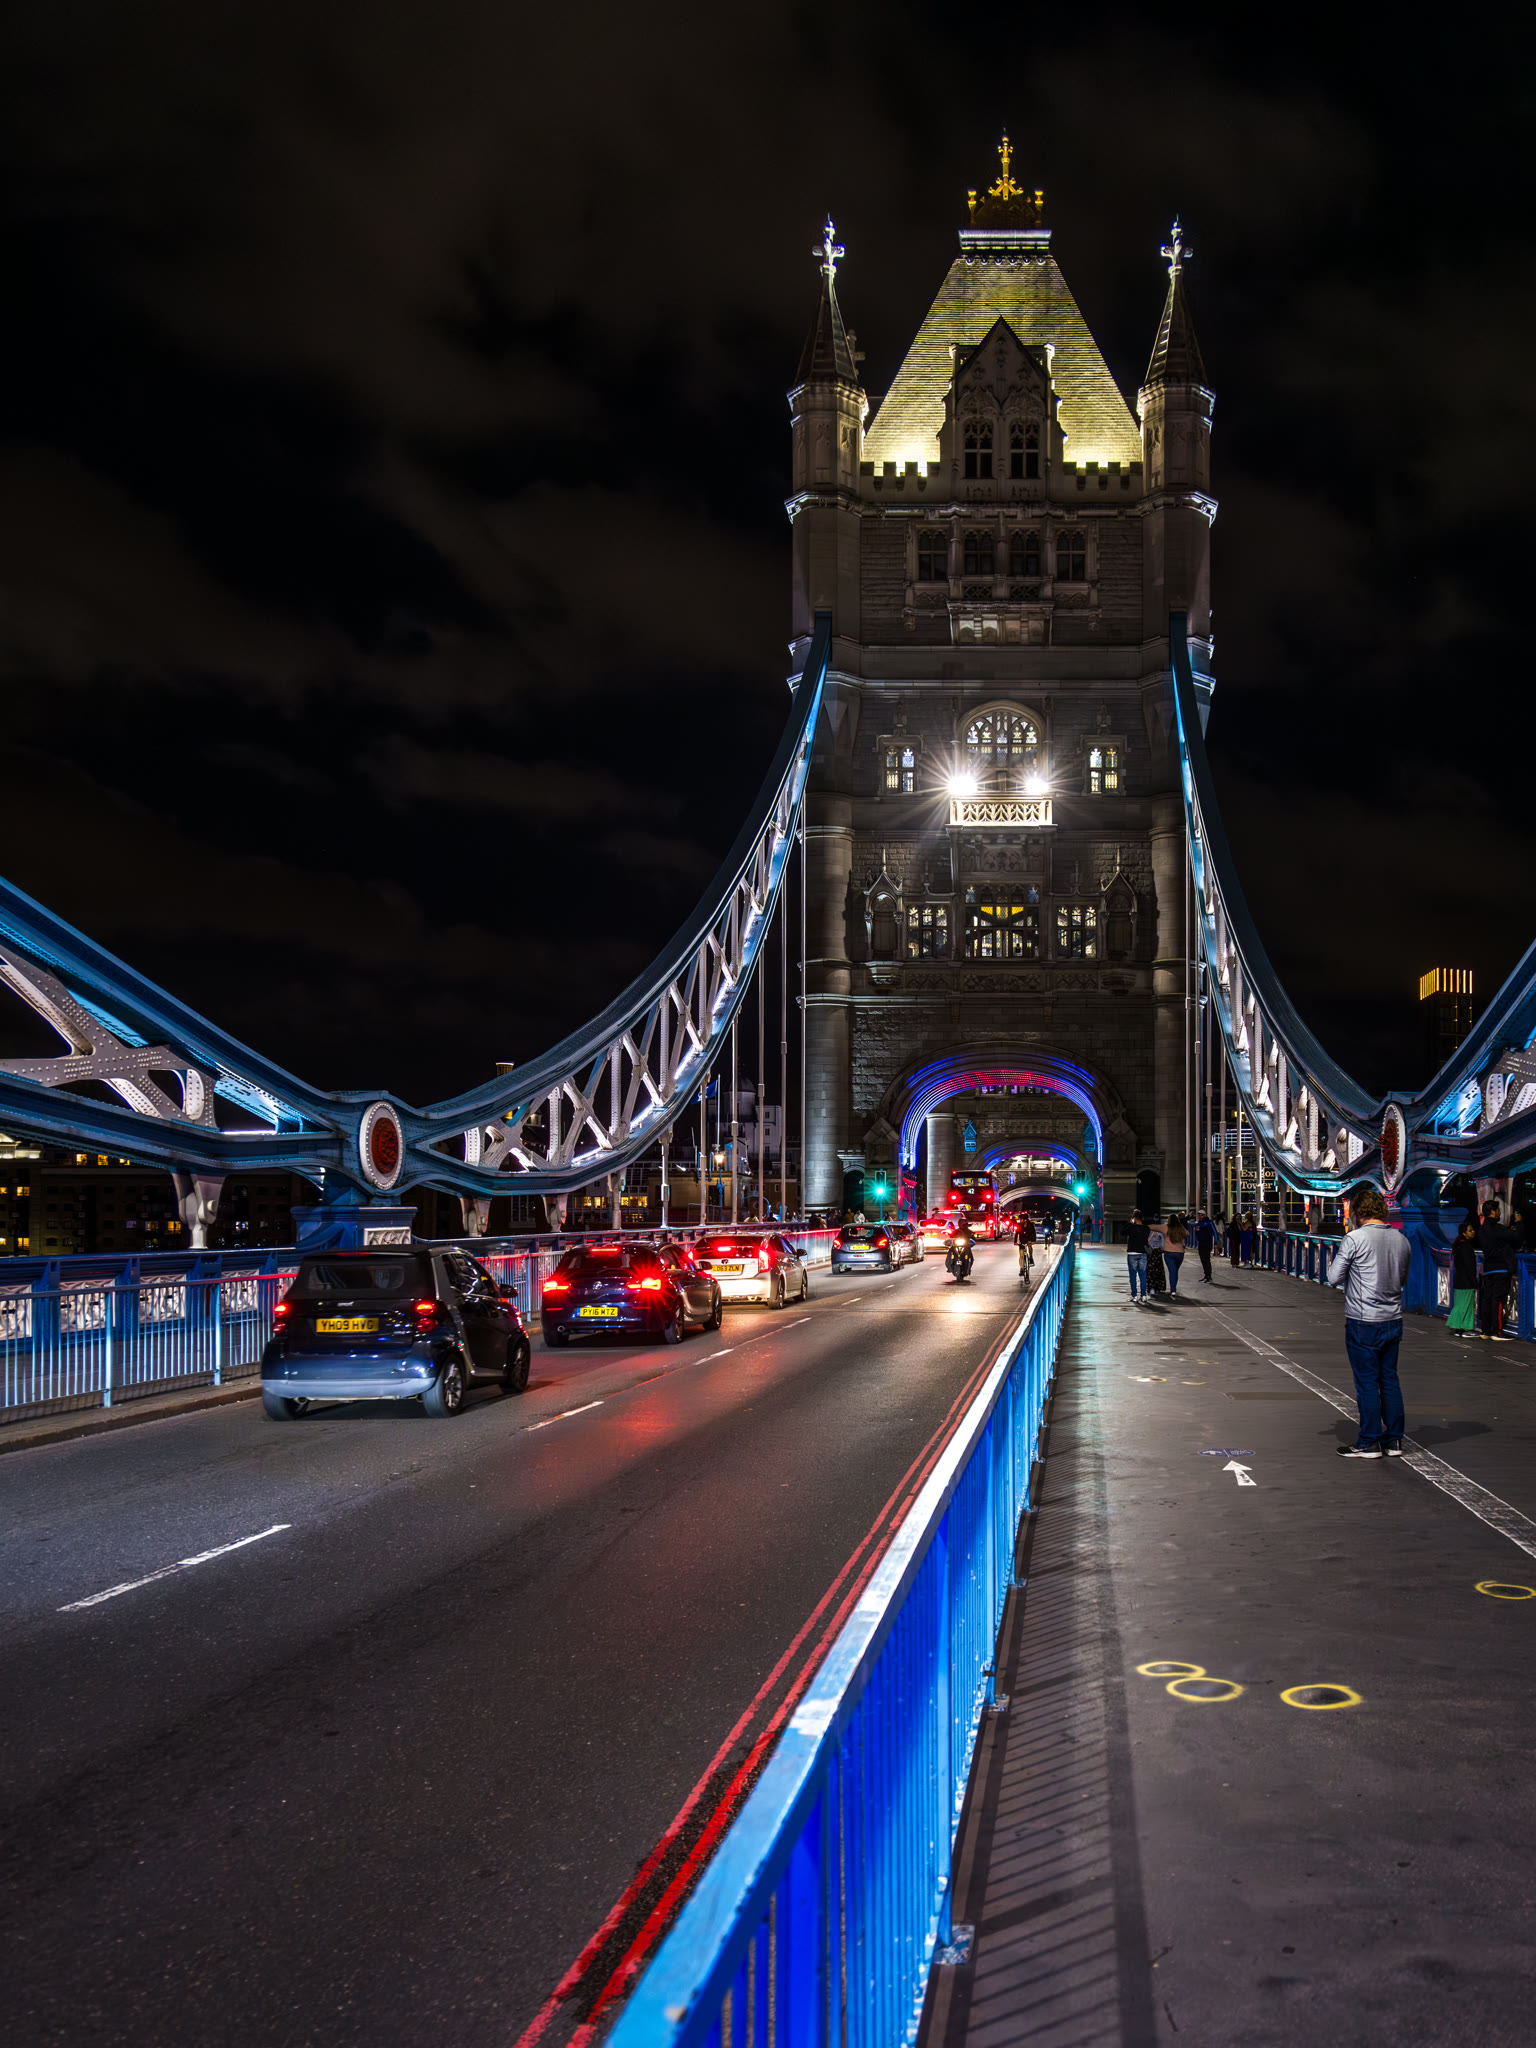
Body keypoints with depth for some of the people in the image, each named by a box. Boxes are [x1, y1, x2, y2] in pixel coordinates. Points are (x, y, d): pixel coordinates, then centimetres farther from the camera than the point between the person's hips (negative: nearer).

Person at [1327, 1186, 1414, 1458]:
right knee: (1390, 1380, 12)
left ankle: (1369, 1443, 6)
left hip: (1363, 1323, -6)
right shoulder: (1402, 1240, 5)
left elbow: (1333, 1277, -8)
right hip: (1394, 1320, 6)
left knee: (1367, 1383, 1)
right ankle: (1393, 1441, 17)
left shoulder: (1355, 1239, -13)